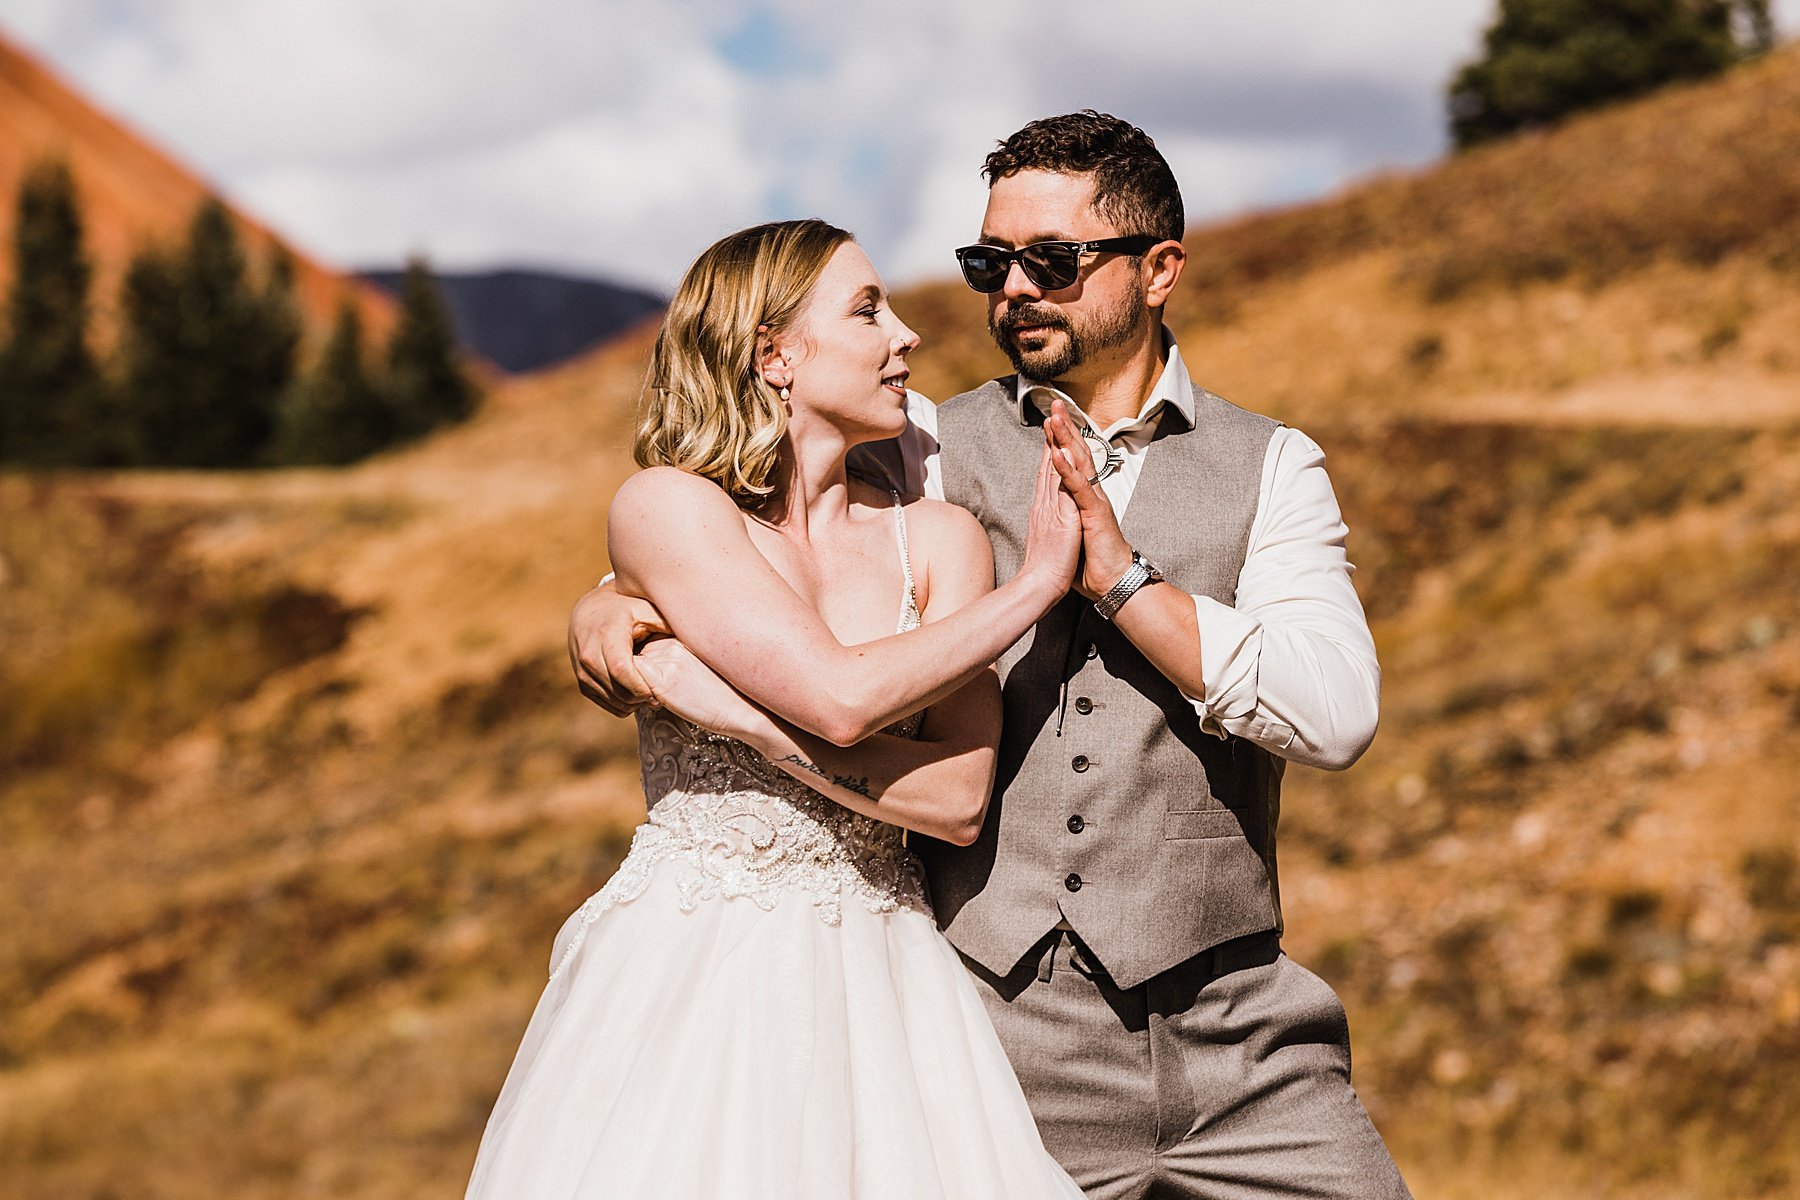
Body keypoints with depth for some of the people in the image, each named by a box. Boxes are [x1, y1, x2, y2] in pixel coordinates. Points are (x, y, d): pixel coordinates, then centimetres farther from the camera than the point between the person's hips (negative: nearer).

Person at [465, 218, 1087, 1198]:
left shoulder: (937, 540, 5)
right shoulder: (664, 505, -6)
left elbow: (959, 799, -6)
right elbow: (841, 697, -18)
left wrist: (738, 713, -15)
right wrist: (1042, 579, -8)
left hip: (876, 984, 3)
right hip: (690, 985, -3)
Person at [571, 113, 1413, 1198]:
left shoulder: (1271, 468, 7)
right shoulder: (931, 452, 7)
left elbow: (1340, 713, -8)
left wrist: (1119, 577, -12)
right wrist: (610, 606, -9)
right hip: (996, 1038, 0)